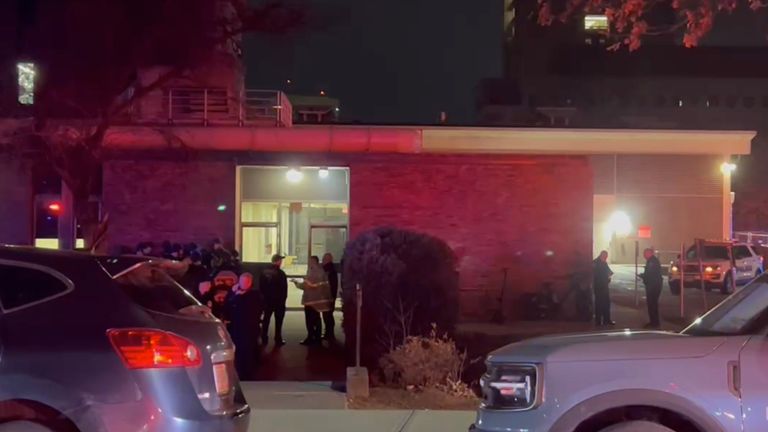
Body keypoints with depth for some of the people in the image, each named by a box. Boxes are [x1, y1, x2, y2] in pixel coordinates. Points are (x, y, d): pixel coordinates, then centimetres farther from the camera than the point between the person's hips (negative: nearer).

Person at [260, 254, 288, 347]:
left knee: (266, 319, 14)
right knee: (278, 321, 4)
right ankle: (278, 340, 5)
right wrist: (284, 298, -2)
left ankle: (264, 339, 15)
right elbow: (284, 288, -15)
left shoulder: (264, 272, -1)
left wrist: (264, 296, 13)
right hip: (279, 300, -5)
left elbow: (261, 286, 3)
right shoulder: (281, 273, -18)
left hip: (267, 299, 5)